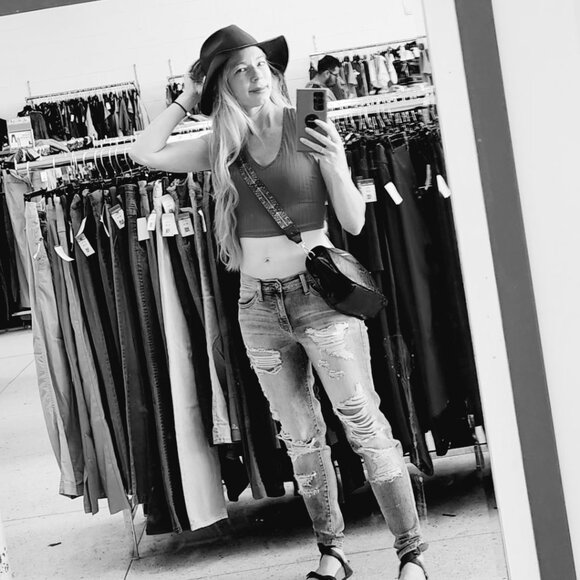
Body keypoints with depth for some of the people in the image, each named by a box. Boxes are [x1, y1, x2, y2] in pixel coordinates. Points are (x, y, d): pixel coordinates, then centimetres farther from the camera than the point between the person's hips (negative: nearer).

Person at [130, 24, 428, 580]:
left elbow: (354, 222, -4)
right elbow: (144, 154, -1)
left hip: (320, 294, -3)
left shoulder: (310, 129, -5)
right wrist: (187, 97, 1)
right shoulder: (221, 146, 3)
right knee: (301, 436, 13)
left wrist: (336, 166, -22)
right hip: (258, 308, 4)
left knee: (365, 425, -1)